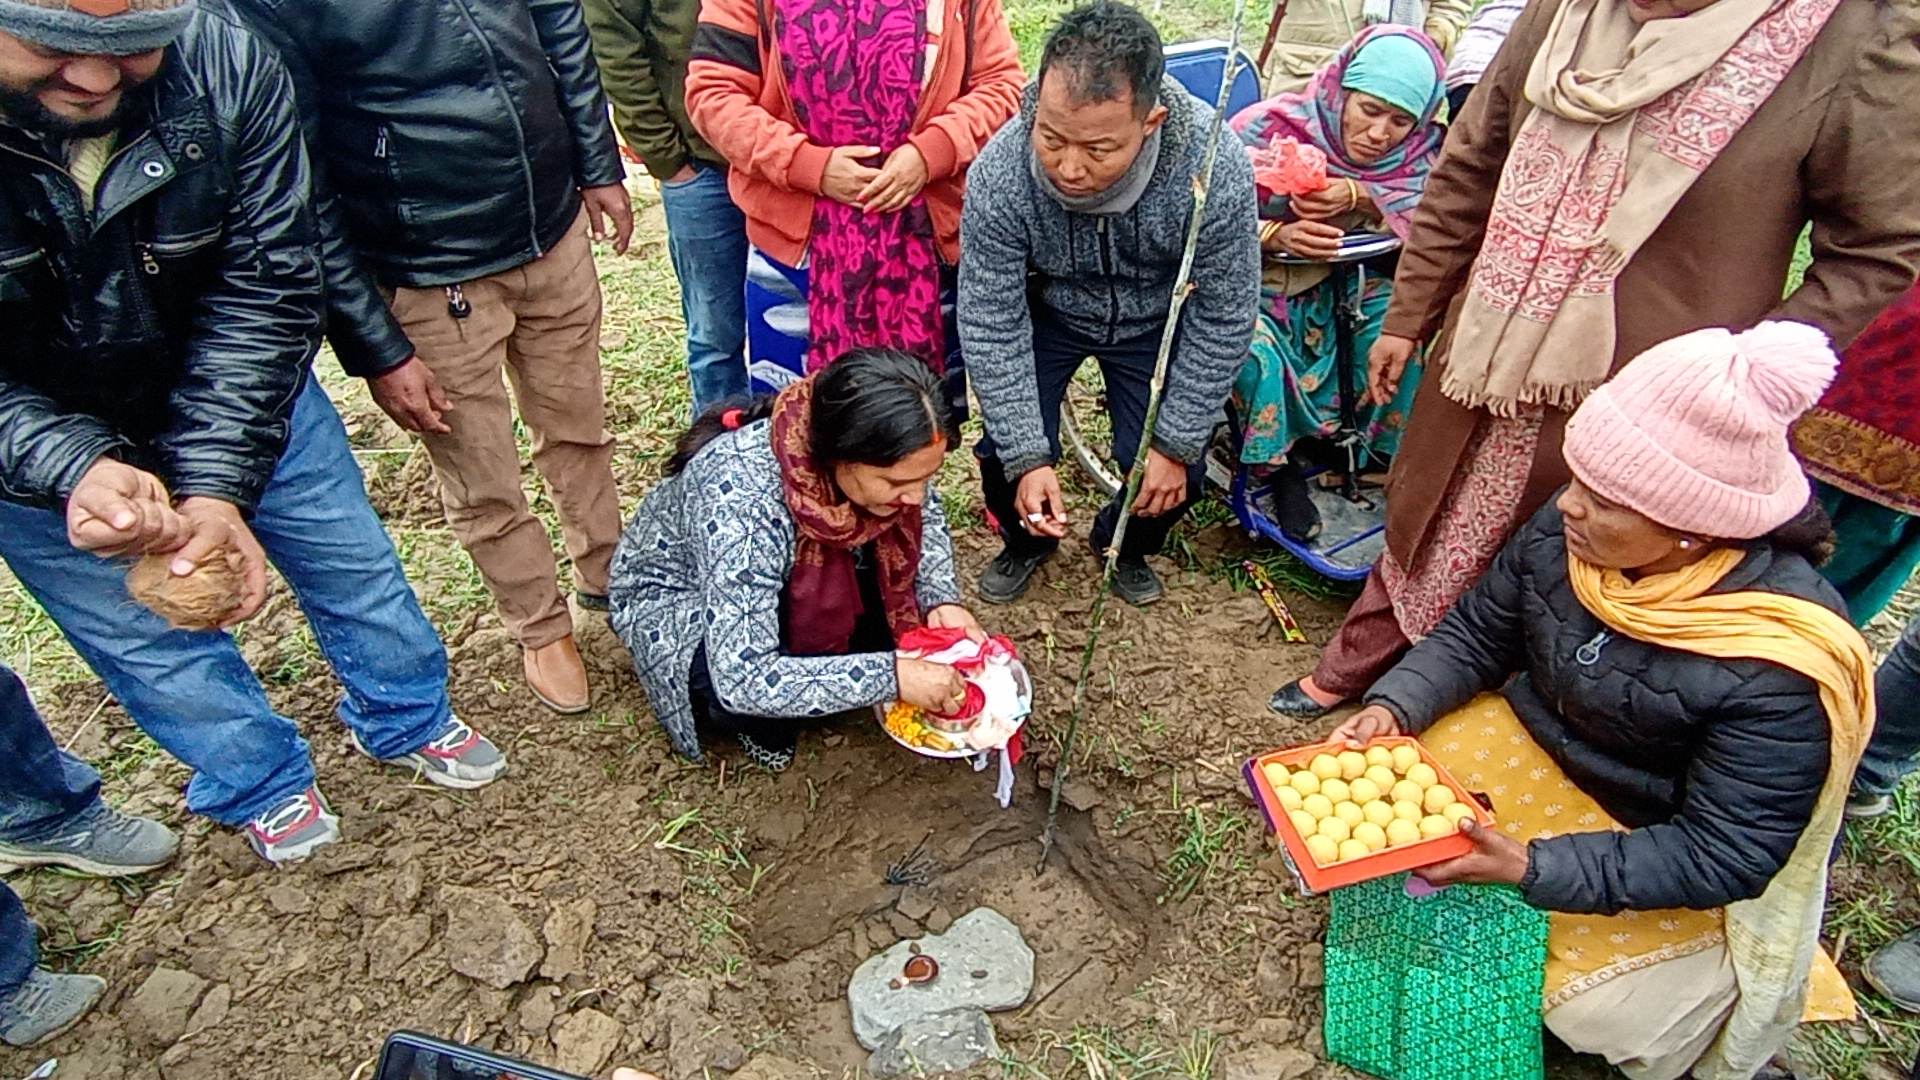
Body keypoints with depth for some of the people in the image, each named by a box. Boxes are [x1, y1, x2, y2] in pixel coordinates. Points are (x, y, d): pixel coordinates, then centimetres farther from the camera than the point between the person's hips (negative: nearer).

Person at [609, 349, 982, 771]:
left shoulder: (881, 458, -25)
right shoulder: (744, 505, -42)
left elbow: (925, 516, -2)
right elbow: (743, 680, -41)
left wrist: (940, 598, -20)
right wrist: (892, 676, -40)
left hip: (789, 578, 5)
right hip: (676, 596, -5)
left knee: (909, 606, -16)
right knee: (747, 696, -32)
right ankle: (760, 723, 2)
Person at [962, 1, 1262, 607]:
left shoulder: (1216, 170, -33)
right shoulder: (1000, 173, -32)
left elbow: (1224, 319, -20)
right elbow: (990, 324, -23)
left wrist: (1176, 445, -16)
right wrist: (1027, 458, -26)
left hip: (1156, 322, 0)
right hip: (1045, 312, 0)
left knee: (1177, 479, -8)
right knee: (1004, 451, -13)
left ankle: (1126, 545, 29)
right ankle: (1024, 544, 24)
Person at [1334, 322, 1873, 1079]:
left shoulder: (1776, 668, -33)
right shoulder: (1567, 532, -20)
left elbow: (1723, 856, -26)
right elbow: (1477, 634, -5)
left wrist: (1535, 868, -32)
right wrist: (1393, 709, -22)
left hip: (1679, 861, -4)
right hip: (1540, 744, 4)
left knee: (1604, 1010, -16)